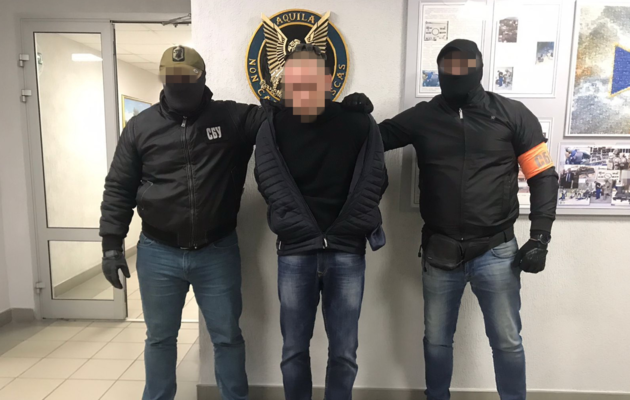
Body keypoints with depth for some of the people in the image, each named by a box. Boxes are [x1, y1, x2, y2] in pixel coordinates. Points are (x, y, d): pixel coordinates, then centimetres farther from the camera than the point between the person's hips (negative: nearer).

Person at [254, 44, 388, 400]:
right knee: (294, 349, 11)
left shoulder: (360, 124, 0)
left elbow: (373, 183, -2)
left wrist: (340, 234, -6)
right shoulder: (273, 127, 1)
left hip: (347, 252, 0)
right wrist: (305, 234, -11)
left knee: (344, 351, 9)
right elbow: (272, 185, -5)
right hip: (295, 252, 1)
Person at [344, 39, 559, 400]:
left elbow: (544, 177, 1)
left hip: (496, 251, -1)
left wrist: (540, 238, -7)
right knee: (436, 340, 16)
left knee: (507, 341, 11)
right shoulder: (422, 117, 2)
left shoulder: (513, 114, -1)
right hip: (440, 252, 2)